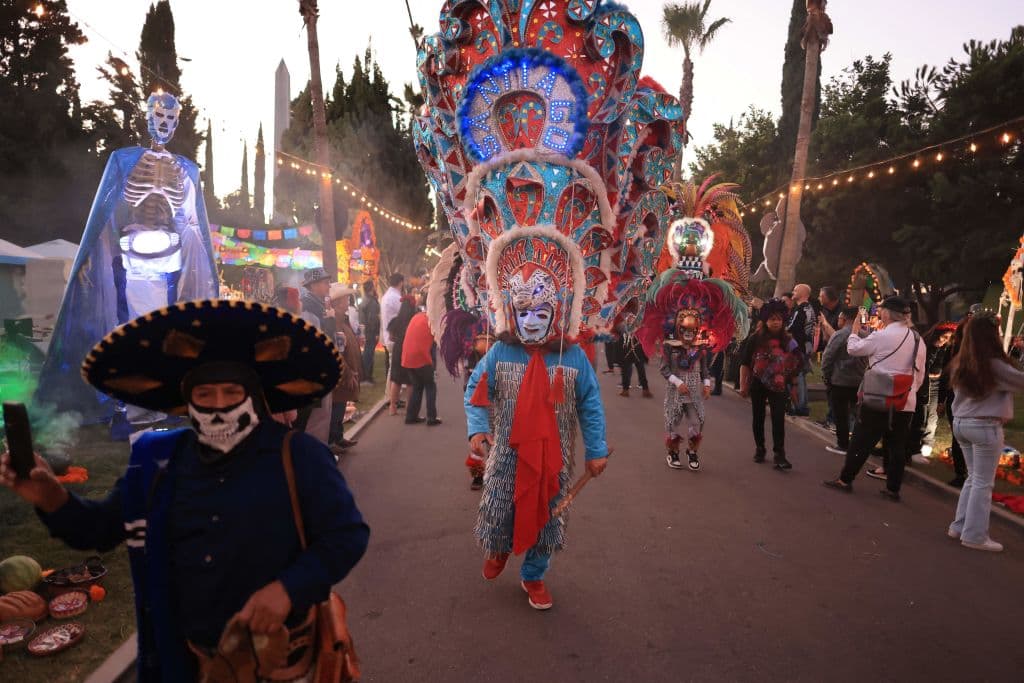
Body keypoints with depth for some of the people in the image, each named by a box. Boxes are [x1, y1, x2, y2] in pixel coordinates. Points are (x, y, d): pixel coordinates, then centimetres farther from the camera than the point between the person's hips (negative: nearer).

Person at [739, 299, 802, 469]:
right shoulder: (755, 339, -7)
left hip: (778, 385, 0)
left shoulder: (788, 340, -2)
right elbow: (745, 363, -5)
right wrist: (743, 385, -5)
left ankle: (779, 454, -3)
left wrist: (792, 385, -1)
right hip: (758, 384, 0)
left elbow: (796, 365, 5)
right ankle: (759, 449, 28)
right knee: (758, 417, 12)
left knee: (778, 419, -6)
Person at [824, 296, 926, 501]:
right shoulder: (917, 339, 7)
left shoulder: (882, 336, -13)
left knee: (861, 441, 3)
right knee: (897, 446, 11)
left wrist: (855, 331, 15)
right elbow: (920, 373, 11)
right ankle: (893, 488, 17)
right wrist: (910, 391, 19)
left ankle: (845, 480, 11)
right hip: (906, 403, 6)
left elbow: (853, 348, -2)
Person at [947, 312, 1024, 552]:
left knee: (973, 478, 18)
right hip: (985, 426, -7)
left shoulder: (962, 362, 7)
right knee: (983, 483, 3)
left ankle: (960, 526, 20)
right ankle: (974, 535, 7)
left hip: (961, 423, 7)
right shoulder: (994, 364, -14)